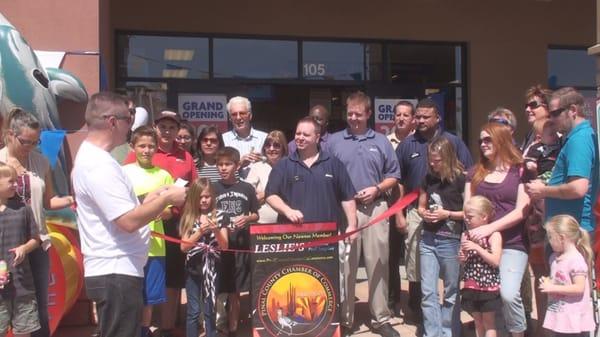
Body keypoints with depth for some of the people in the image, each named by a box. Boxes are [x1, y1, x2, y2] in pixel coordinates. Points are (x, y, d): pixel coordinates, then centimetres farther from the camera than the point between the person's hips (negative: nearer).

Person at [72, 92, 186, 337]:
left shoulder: (90, 156, 13)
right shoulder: (100, 164, -20)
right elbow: (129, 221, -25)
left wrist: (147, 200, 10)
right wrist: (166, 198, -14)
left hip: (113, 270, 10)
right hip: (116, 272, -10)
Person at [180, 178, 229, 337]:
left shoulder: (220, 216, -1)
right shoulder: (188, 217, 1)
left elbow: (224, 246, -3)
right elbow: (184, 247, -5)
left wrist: (216, 230, -20)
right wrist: (200, 231, -17)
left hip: (212, 268, 0)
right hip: (193, 269, 0)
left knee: (210, 310, 9)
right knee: (193, 311, 4)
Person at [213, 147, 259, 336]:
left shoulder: (247, 189, 3)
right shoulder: (213, 189, 0)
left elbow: (256, 215, 11)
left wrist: (246, 218, -9)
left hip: (240, 246, 1)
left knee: (235, 292, 11)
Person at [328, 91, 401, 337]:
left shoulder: (381, 142, 10)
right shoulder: (334, 141, 5)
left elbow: (393, 175, 11)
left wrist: (377, 189, -5)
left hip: (375, 208, 1)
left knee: (378, 264, 5)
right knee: (345, 266, 4)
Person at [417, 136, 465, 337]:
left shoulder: (460, 179, -8)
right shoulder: (429, 177, 7)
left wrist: (448, 214, -16)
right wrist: (424, 213, -4)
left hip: (451, 241, -4)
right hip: (428, 239, 4)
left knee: (451, 292, 9)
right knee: (428, 292, 3)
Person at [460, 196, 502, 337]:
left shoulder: (493, 235, -10)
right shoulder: (465, 235, 5)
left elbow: (496, 261, -19)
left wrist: (477, 248, -23)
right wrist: (461, 259, -8)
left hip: (488, 286, -5)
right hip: (471, 286, 5)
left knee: (488, 322, 5)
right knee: (478, 321, 14)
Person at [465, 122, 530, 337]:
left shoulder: (519, 171, 2)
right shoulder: (475, 172, 14)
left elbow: (521, 211, -6)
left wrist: (490, 228, -17)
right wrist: (471, 232, -7)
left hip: (511, 244, -4)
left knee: (509, 294, -20)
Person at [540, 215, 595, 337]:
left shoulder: (576, 260, -19)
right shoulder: (554, 258, 7)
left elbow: (579, 288, -24)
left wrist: (553, 288, -23)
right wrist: (547, 282, -1)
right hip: (559, 315, 9)